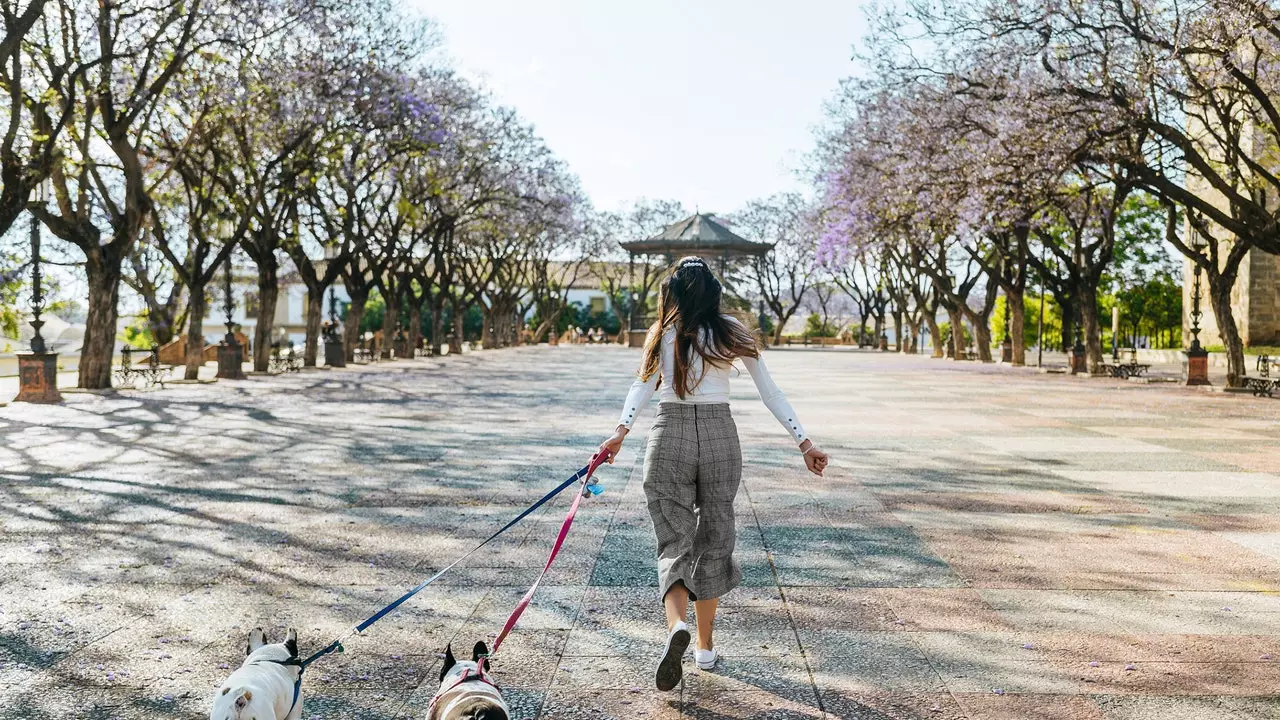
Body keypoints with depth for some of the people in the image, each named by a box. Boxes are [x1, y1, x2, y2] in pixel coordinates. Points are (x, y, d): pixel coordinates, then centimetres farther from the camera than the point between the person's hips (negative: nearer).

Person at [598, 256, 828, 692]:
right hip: (720, 436, 2)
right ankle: (705, 647, 24)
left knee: (675, 542, 6)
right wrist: (804, 442, 5)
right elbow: (769, 391, 3)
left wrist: (621, 432, -23)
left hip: (669, 438, -1)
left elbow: (643, 385, -15)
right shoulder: (733, 332, 5)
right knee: (713, 540, 15)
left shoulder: (663, 334, 1)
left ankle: (676, 625, -22)